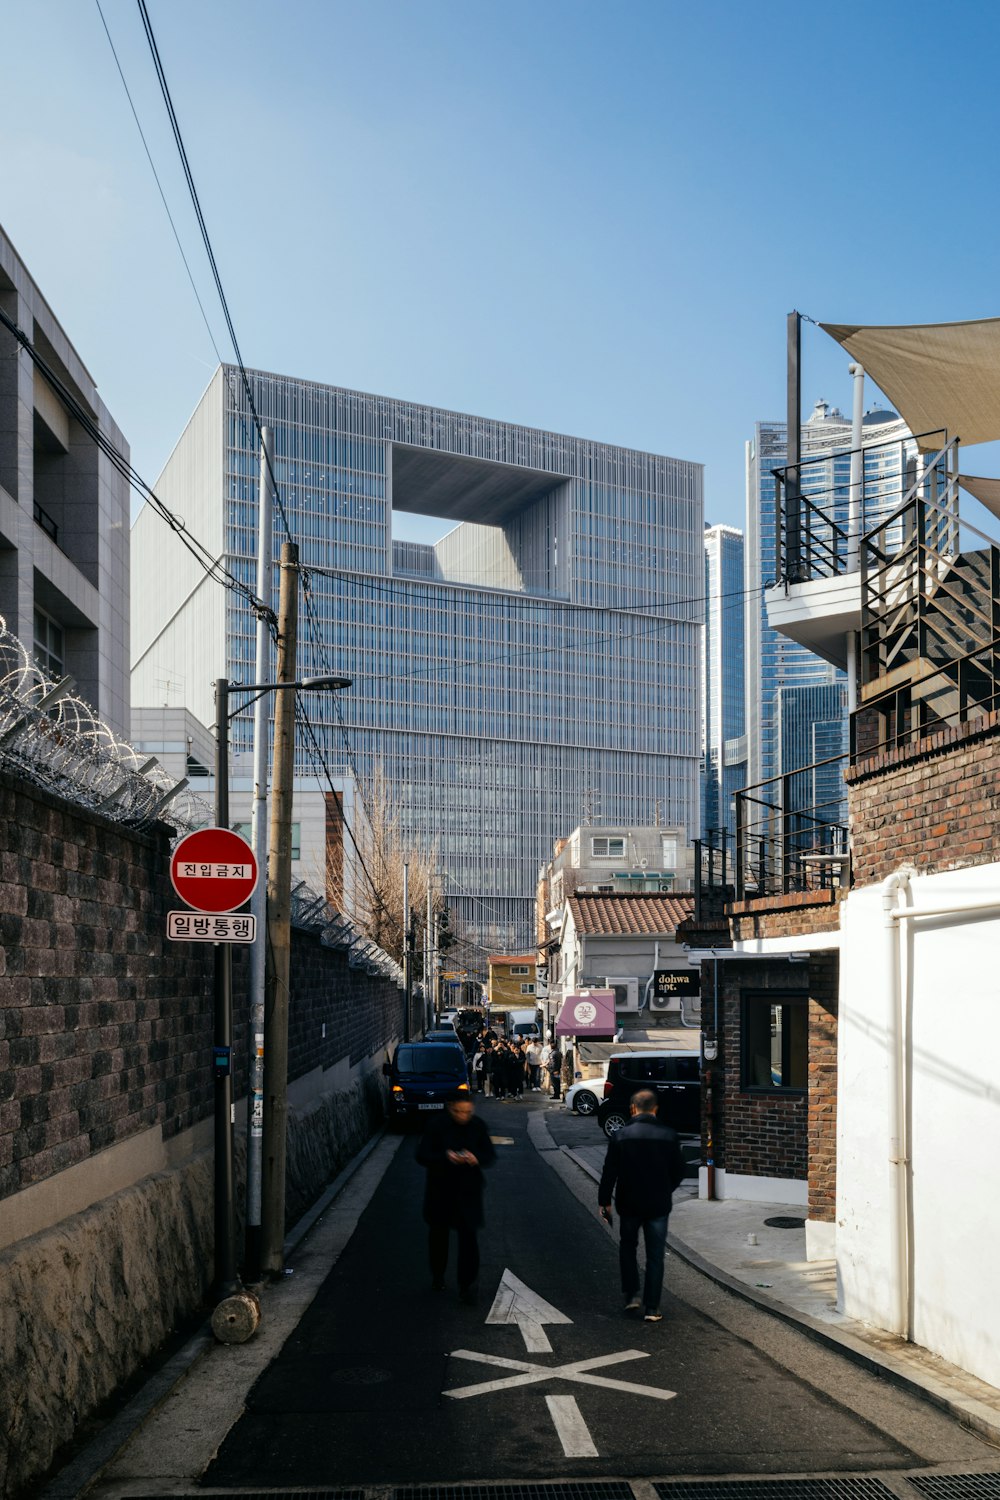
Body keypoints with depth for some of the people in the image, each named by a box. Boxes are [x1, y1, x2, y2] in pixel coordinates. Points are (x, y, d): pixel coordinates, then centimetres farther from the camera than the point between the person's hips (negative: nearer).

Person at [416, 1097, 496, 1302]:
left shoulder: (478, 1127, -6)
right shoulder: (437, 1127, -13)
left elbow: (490, 1155, 0)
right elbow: (422, 1155, -12)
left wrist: (477, 1158, -23)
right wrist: (445, 1157, -29)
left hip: (468, 1190, 0)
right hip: (441, 1190, 0)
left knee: (468, 1237, -6)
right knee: (439, 1233, 15)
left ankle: (467, 1285, 1)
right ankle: (437, 1276, 37)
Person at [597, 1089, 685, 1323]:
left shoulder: (622, 1135, -8)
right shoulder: (668, 1135, -4)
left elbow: (609, 1172, -7)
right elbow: (679, 1171, 3)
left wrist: (604, 1201, 4)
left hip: (629, 1204, 0)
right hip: (659, 1205, 0)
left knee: (628, 1246, 22)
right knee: (655, 1256, 8)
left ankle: (631, 1295, 15)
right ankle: (651, 1308, 7)